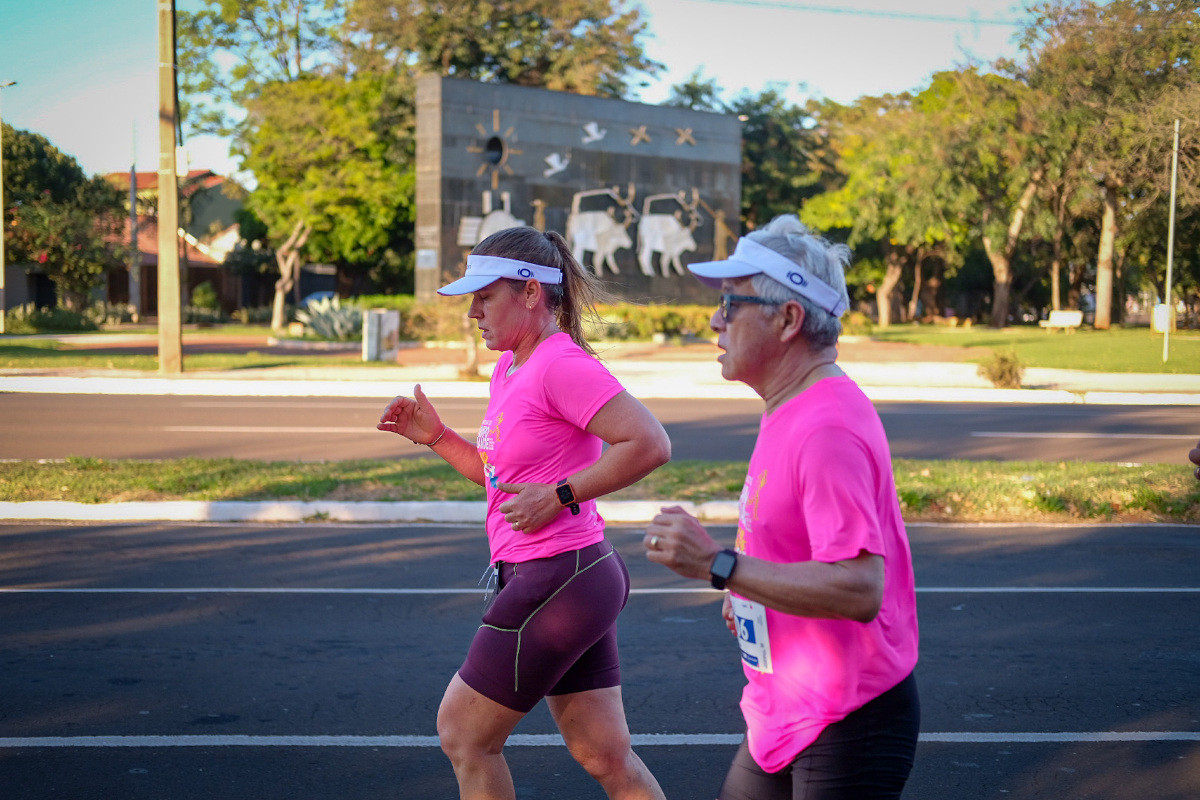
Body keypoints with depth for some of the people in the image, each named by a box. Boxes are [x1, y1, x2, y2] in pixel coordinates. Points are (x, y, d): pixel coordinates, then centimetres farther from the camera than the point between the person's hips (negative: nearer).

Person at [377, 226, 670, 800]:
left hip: (556, 579, -10)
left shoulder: (561, 365, -17)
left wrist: (559, 496, -21)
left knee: (462, 733, 4)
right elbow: (500, 473, 24)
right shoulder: (509, 369, 13)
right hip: (574, 580, 10)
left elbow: (650, 444, -25)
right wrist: (434, 436, 10)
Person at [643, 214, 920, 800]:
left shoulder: (827, 429, -23)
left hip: (845, 724, -10)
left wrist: (719, 565, -31)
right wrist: (748, 591, 9)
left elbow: (859, 589, -31)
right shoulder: (792, 412, 11)